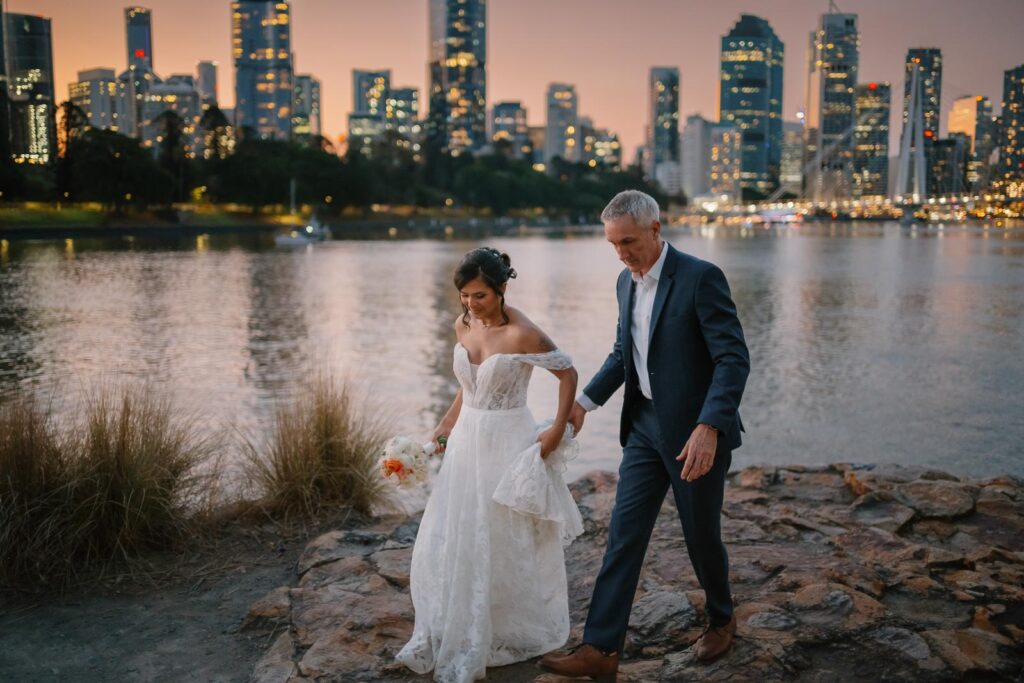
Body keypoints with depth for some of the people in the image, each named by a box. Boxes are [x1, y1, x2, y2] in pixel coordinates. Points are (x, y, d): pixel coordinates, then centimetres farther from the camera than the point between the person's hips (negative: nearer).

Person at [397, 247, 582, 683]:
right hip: (467, 440, 7)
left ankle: (515, 635, 28)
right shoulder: (463, 326, 1)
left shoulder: (521, 334, -20)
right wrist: (446, 425, 13)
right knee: (452, 541, 11)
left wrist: (558, 429, -13)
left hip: (507, 443, -7)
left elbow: (567, 373, -10)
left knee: (506, 544, 6)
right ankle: (454, 637, 28)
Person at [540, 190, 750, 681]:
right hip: (645, 425, 7)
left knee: (701, 535, 10)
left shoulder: (701, 277, -17)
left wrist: (708, 427, -31)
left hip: (695, 430, -6)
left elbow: (734, 358, -21)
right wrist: (586, 400, 10)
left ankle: (721, 619, 38)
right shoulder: (626, 282, 6)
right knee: (624, 534, 3)